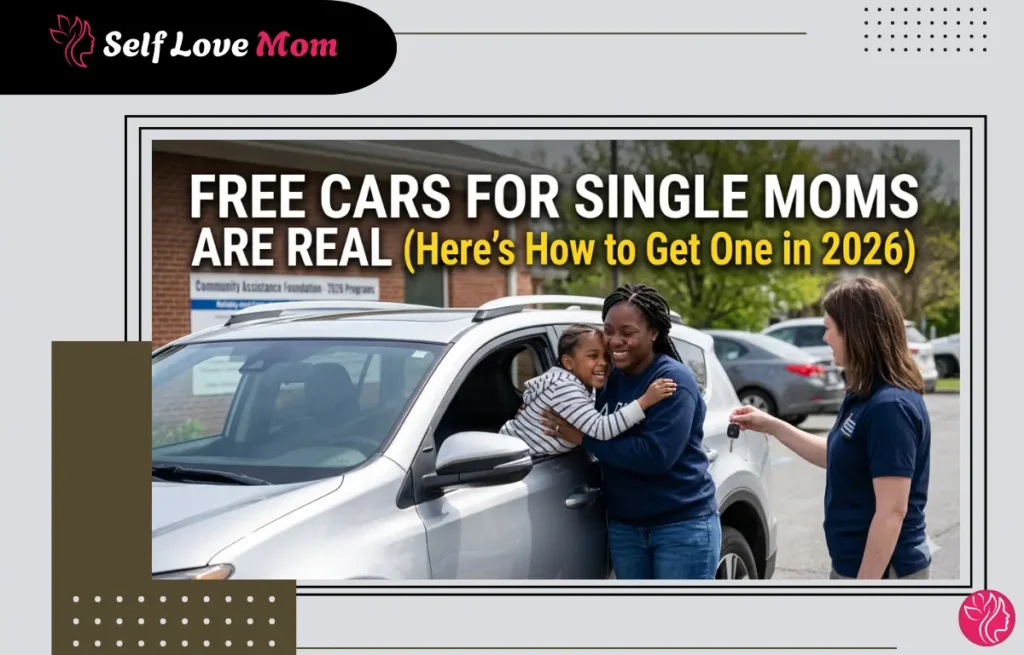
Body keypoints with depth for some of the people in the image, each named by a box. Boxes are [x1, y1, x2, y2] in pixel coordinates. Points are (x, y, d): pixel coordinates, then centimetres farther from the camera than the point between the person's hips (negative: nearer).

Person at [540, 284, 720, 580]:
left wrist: (583, 438, -20)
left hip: (682, 526, -7)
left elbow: (656, 454, -26)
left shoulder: (674, 380, -15)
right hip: (624, 526, 7)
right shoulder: (608, 378, 5)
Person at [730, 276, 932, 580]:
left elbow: (893, 511, -25)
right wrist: (772, 426, 21)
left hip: (881, 569, -9)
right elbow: (837, 456, 23)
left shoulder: (890, 406, -23)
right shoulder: (865, 397, 6)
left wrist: (865, 581, -24)